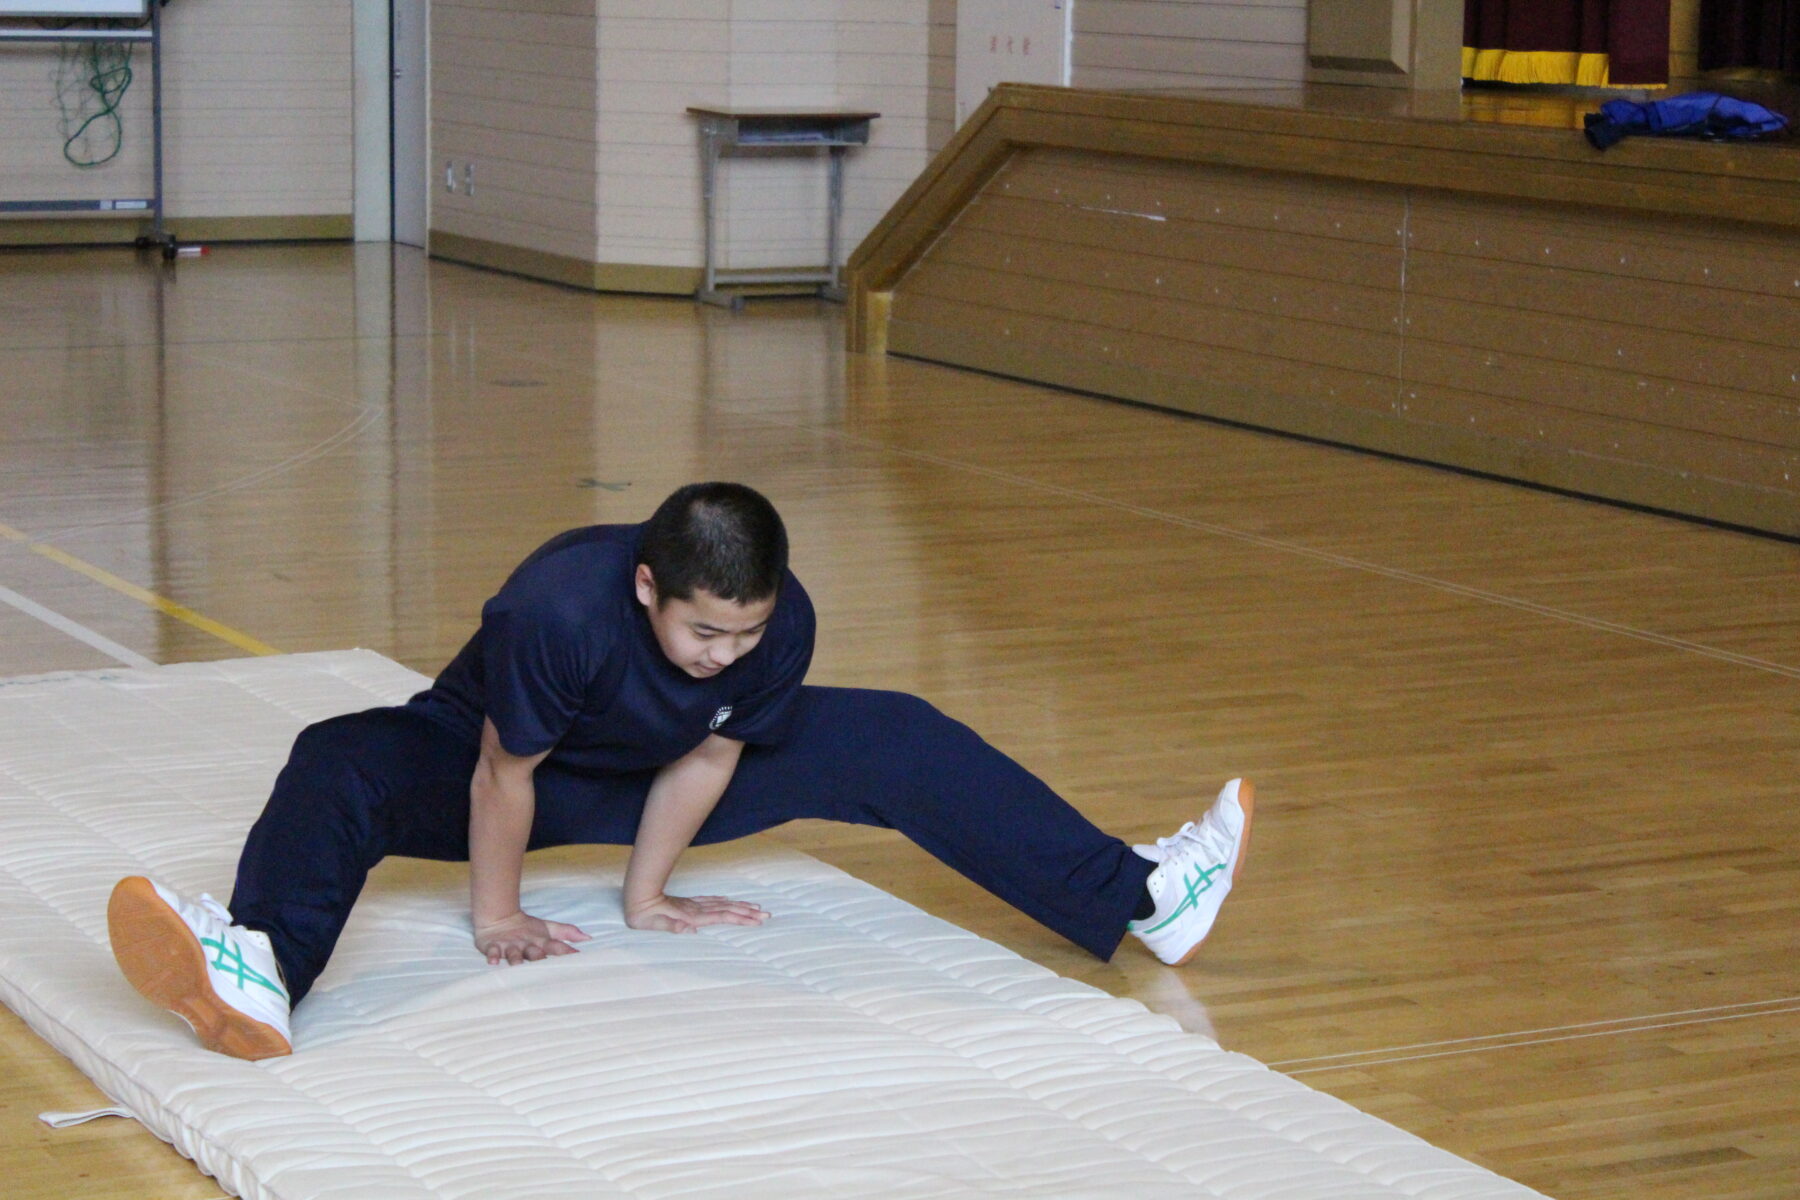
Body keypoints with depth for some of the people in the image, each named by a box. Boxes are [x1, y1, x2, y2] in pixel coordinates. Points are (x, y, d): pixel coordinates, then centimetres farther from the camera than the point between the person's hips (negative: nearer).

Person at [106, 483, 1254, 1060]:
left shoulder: (784, 625, -27)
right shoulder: (559, 607, -40)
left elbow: (707, 761, -13)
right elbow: (504, 775, -28)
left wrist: (647, 895, -4)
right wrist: (498, 919, -17)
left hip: (650, 778, 4)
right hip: (488, 755, -3)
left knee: (896, 744, -5)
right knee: (340, 765, -35)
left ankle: (1137, 897, -3)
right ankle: (261, 968, -63)